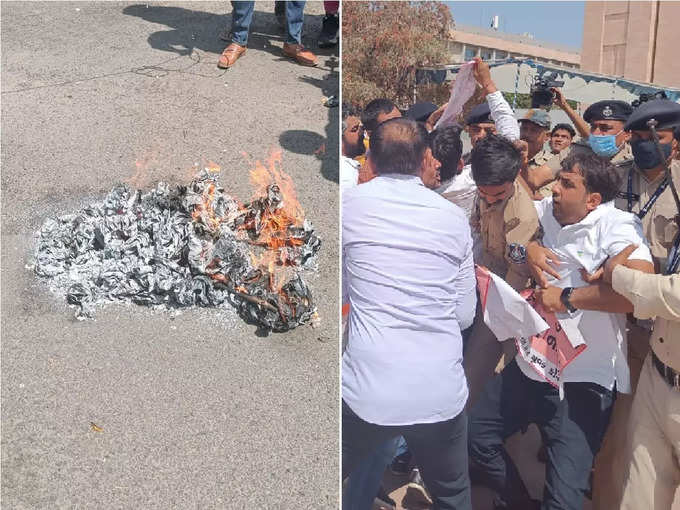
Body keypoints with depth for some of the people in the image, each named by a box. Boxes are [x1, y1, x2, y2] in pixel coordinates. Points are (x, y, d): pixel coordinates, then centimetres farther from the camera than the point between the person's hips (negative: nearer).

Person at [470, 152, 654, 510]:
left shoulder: (616, 225, -16)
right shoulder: (546, 211, 5)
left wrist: (566, 297, -22)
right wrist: (528, 247, -5)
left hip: (582, 383, -7)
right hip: (530, 367, 7)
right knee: (474, 437, 15)